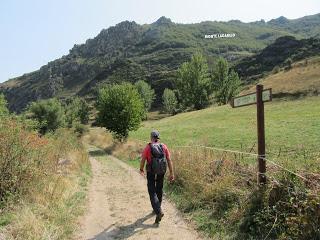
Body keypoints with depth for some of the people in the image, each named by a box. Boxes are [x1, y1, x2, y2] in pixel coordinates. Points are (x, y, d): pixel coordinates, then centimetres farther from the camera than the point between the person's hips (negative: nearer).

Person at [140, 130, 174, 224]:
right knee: (159, 190, 21)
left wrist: (141, 170, 13)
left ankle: (159, 212, -14)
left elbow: (143, 160, -6)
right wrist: (171, 173, 0)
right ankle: (157, 208, 37)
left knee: (152, 192, 1)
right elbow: (169, 160, -5)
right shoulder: (164, 147, -3)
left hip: (151, 173, -4)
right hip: (161, 172, 4)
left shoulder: (148, 147, -11)